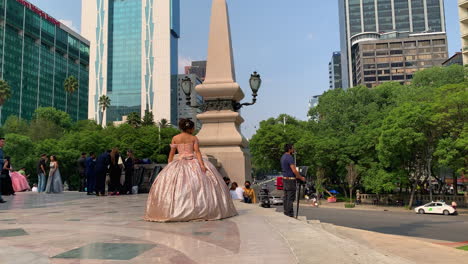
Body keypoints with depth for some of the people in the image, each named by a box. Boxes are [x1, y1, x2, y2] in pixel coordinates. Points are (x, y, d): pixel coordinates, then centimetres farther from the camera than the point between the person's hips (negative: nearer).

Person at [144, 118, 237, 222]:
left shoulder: (175, 138, 7)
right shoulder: (194, 138, 2)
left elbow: (171, 153, 6)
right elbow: (197, 152, -7)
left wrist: (169, 166, 11)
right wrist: (202, 165, -12)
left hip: (179, 163, 1)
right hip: (194, 163, -1)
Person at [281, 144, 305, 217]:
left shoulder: (283, 157, 14)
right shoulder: (289, 157, -16)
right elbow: (294, 170, -20)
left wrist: (296, 176, 23)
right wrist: (301, 178, -8)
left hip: (284, 179, 10)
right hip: (290, 179, -10)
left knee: (286, 197, 12)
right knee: (291, 198, -6)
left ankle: (286, 213, 16)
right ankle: (290, 214, -5)